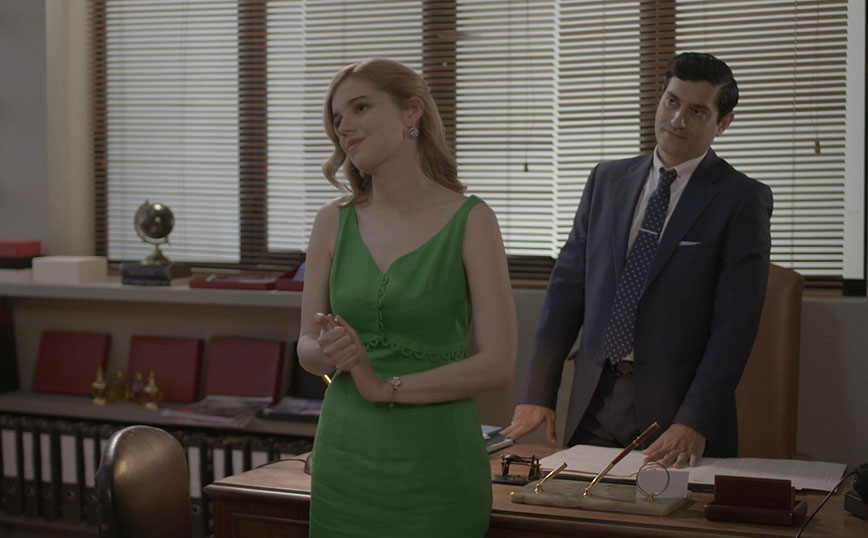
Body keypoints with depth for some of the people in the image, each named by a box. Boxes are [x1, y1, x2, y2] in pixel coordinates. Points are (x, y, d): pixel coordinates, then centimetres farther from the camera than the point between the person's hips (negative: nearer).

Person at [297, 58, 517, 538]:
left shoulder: (470, 221, -7)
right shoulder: (334, 221, 4)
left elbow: (498, 364, -12)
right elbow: (306, 348, 8)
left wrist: (386, 385, -17)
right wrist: (332, 354, -14)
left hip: (433, 463, -3)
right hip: (344, 457, 4)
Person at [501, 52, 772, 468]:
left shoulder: (743, 199, -5)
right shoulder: (607, 180, 10)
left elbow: (735, 323, -11)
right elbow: (568, 286, 9)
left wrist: (694, 422, -19)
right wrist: (537, 393, 2)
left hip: (676, 405, -4)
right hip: (594, 402, 4)